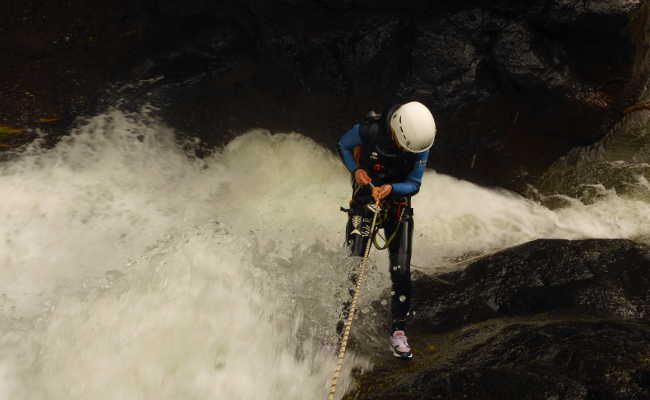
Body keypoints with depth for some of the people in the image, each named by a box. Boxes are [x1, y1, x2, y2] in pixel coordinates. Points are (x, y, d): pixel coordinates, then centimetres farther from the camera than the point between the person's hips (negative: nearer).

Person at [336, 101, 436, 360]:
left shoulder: (421, 145, -15)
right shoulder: (367, 131, -21)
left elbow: (414, 185, -7)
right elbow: (342, 146, -1)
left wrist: (391, 188, -27)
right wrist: (356, 170, -19)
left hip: (398, 207, 2)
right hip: (364, 203, -2)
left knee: (401, 272, -5)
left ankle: (398, 331, 10)